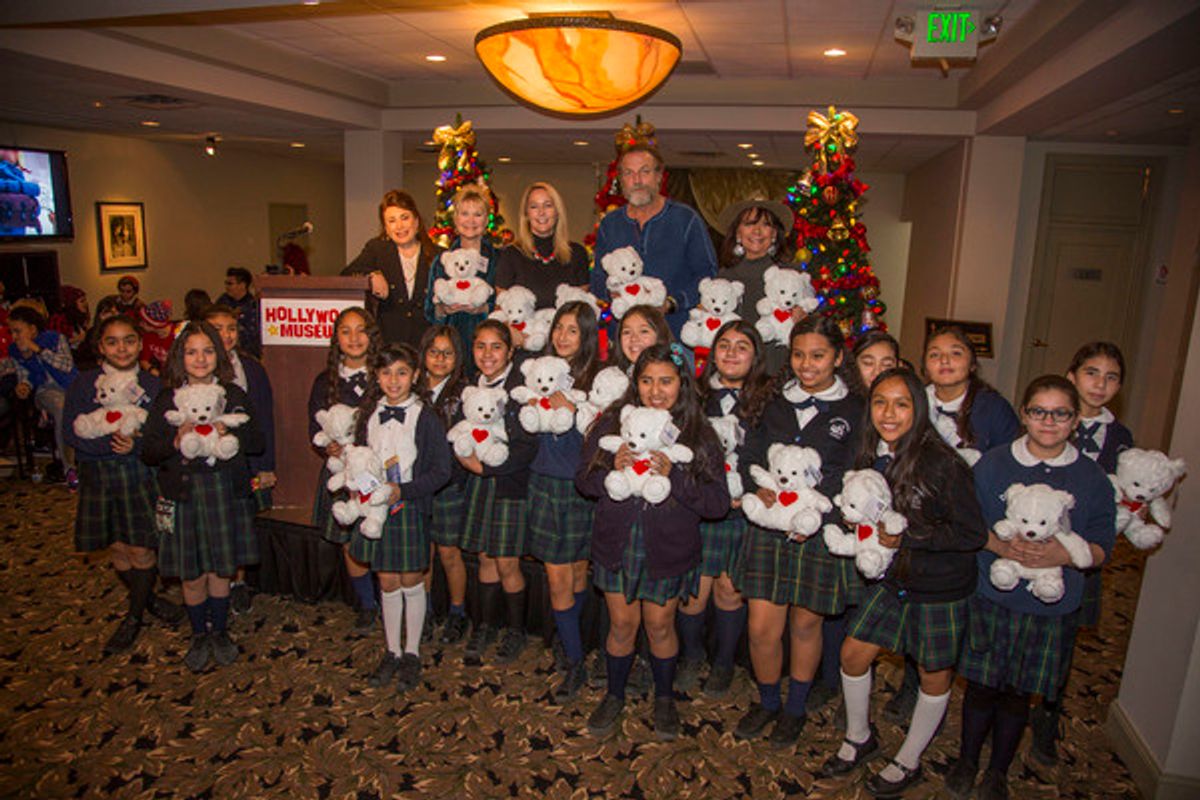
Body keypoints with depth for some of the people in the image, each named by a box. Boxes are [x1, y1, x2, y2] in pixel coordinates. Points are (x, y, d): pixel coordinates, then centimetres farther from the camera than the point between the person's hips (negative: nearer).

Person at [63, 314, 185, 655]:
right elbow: (71, 432, -6)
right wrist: (112, 443, -19)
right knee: (117, 549, 10)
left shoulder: (153, 385, -1)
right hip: (99, 476, 1)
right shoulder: (83, 384, 0)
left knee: (142, 550, 0)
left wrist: (136, 445, -19)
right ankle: (149, 599, 33)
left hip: (142, 473, -1)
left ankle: (134, 616, 20)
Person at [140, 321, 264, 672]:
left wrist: (229, 433, -16)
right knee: (192, 574, 8)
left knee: (221, 568, 10)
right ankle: (199, 635, 29)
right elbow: (148, 452, 0)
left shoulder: (234, 395, 3)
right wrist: (176, 441, -18)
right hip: (184, 493, 0)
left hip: (225, 490, 0)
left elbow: (257, 442, 2)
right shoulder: (166, 400, 2)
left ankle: (220, 631, 30)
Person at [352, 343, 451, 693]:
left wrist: (403, 490, -19)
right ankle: (392, 652, 28)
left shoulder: (425, 418, -9)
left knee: (411, 583, 8)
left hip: (410, 509, -4)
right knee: (387, 583, 13)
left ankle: (412, 654, 24)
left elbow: (441, 470, -11)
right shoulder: (368, 415, 5)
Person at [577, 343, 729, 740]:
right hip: (616, 543, 1)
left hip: (668, 549, -1)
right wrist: (612, 470, -21)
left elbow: (719, 503, -13)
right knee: (622, 624, 14)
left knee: (659, 626, 14)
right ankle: (614, 696, 39)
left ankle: (664, 699, 41)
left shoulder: (699, 435, -9)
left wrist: (672, 475, -26)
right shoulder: (612, 422, -5)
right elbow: (583, 480, -1)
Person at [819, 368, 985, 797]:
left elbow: (973, 534, -21)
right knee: (853, 653, 8)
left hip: (940, 586, -5)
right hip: (893, 577, 6)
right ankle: (860, 738, 34)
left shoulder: (943, 463, -23)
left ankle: (908, 762, 34)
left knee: (934, 674, 12)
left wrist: (905, 537, -22)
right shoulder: (874, 456, -3)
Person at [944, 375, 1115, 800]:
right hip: (991, 594, 0)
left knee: (1019, 691, 12)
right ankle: (967, 761, 32)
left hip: (1050, 606, 1)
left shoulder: (1093, 479, -1)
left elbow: (1101, 548, -1)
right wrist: (999, 545, -20)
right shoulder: (993, 463, -2)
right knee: (982, 682, 9)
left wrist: (1063, 554, -21)